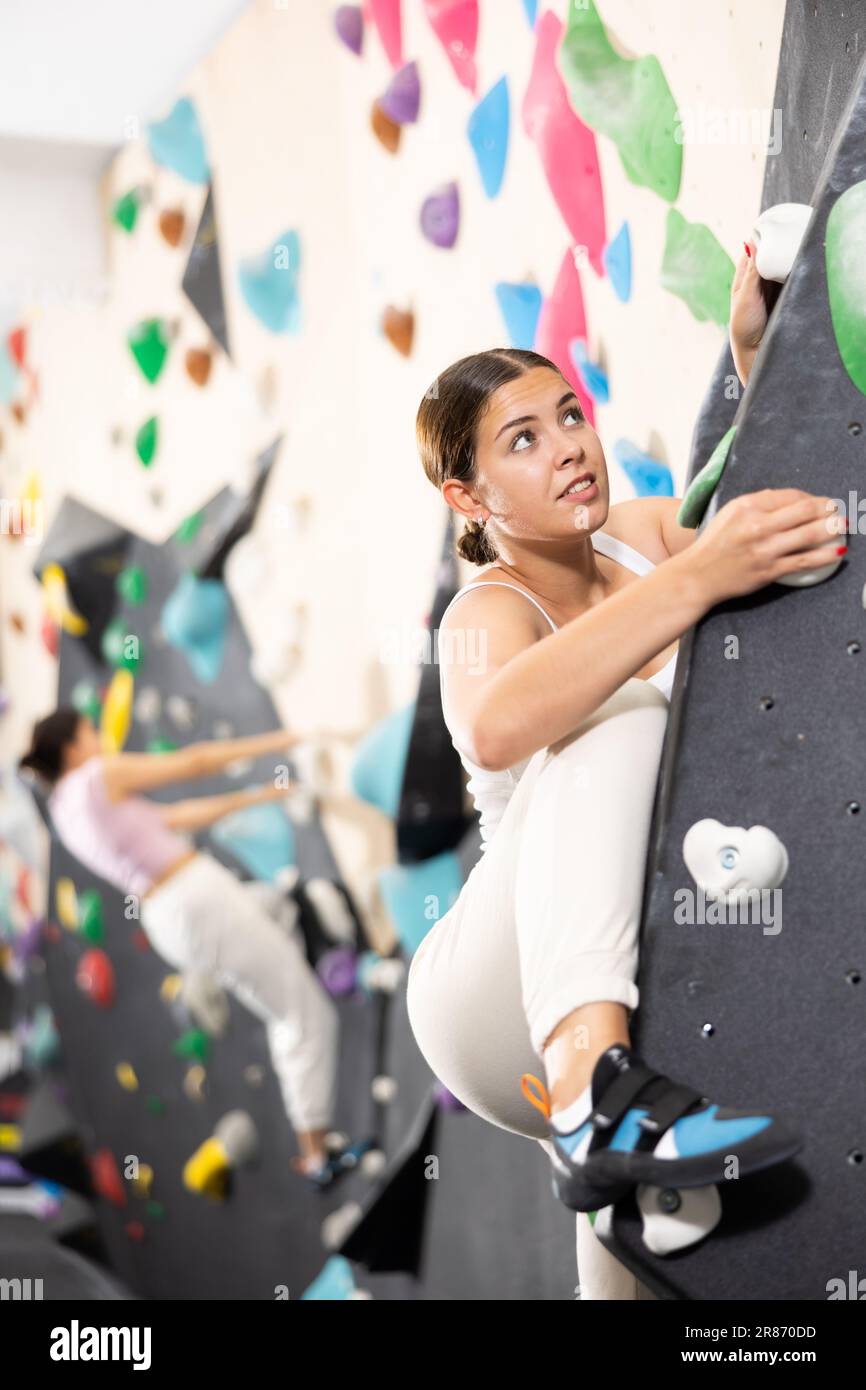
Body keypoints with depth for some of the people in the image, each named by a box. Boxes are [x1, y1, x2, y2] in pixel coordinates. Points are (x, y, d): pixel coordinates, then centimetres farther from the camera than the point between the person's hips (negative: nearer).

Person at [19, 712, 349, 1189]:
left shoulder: (64, 809, 16)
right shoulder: (104, 774, -8)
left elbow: (172, 818, 19)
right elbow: (194, 762, -4)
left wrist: (256, 796, 20)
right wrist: (276, 741, 7)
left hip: (165, 919, 9)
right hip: (199, 894, -9)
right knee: (308, 1016, -1)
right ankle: (318, 1155, 0)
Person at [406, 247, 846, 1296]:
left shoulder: (643, 534, 6)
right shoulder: (486, 613, -13)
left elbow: (789, 509, 19)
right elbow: (495, 726, -38)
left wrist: (755, 350, 3)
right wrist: (693, 580, -44)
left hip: (641, 991, 7)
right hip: (503, 1003, -7)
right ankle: (592, 1086, -46)